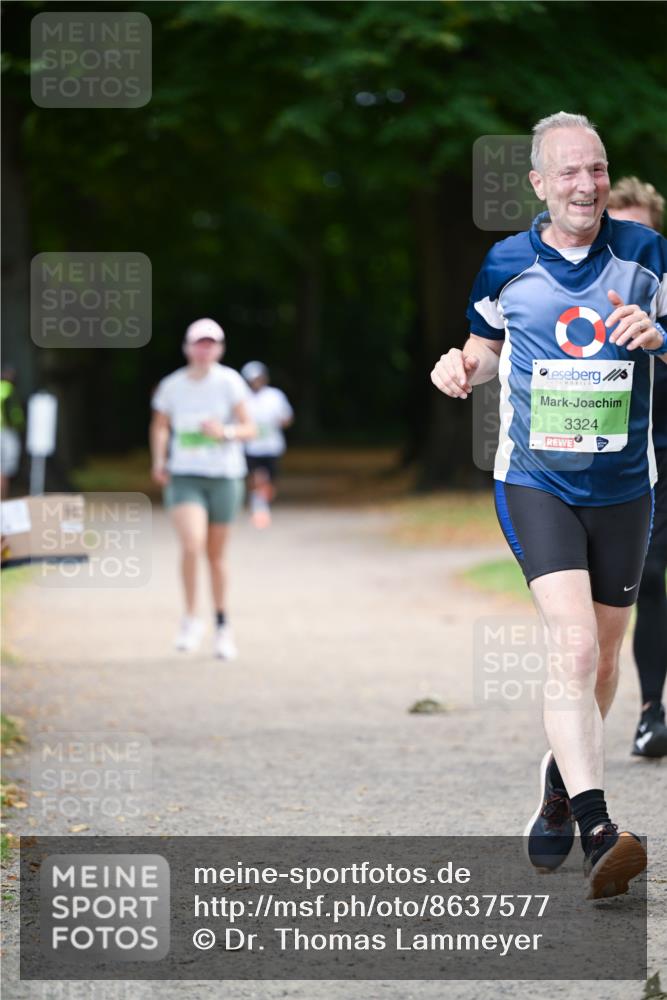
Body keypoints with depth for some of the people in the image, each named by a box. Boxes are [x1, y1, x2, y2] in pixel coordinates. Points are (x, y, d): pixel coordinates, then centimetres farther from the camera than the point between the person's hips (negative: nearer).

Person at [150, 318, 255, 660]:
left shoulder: (229, 382, -5)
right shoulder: (172, 386, 0)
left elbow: (248, 428, -4)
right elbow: (159, 425, 18)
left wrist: (225, 432, -24)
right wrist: (158, 461, 4)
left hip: (224, 477, 0)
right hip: (184, 477, 0)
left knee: (217, 555, 9)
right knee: (191, 544, -22)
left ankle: (223, 627, 26)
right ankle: (191, 618, -6)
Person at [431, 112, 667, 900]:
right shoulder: (508, 263, 0)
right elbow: (488, 345, 16)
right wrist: (462, 368, -6)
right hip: (535, 483, -2)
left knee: (602, 656, 13)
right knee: (573, 644, -21)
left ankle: (560, 778, 43)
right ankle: (597, 835, -29)